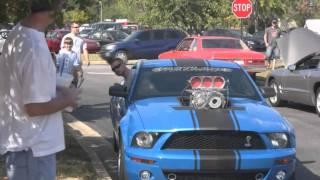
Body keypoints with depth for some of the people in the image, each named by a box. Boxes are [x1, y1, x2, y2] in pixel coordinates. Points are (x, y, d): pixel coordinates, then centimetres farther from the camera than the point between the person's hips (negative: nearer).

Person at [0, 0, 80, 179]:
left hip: (22, 139, 10)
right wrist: (67, 99, -10)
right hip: (31, 146, -10)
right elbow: (35, 107, -25)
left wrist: (57, 90, 8)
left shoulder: (19, 34, 3)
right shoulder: (35, 47, -27)